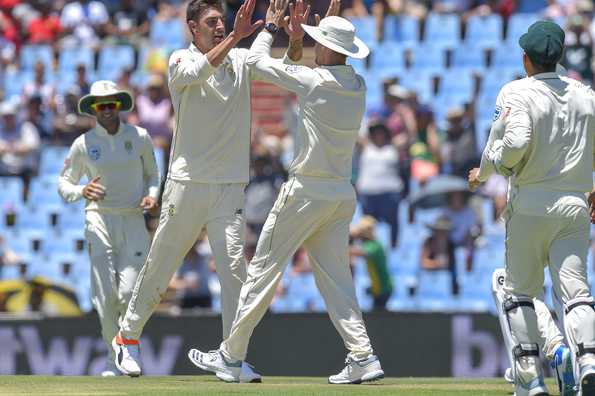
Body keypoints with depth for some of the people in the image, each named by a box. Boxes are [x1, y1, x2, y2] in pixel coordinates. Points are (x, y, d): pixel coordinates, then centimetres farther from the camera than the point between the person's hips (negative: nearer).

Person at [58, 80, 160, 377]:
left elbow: (152, 175, 16)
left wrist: (152, 196, -5)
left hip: (135, 222, 0)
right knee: (105, 296, -8)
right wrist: (83, 191, -16)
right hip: (100, 221, 0)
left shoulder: (140, 138, 4)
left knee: (130, 294, -12)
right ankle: (114, 357, 10)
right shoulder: (83, 144, 0)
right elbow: (63, 185, 6)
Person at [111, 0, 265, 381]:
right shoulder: (181, 61, -3)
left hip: (230, 185, 2)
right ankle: (129, 336, 25)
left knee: (234, 266, -9)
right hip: (187, 182, -2)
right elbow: (201, 71, -26)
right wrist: (235, 38, -37)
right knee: (161, 264, 7)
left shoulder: (242, 60, 9)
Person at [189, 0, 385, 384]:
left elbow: (259, 61, -2)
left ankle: (231, 356, 8)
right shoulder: (358, 86, 5)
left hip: (306, 193, -7)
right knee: (335, 276, 9)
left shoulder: (315, 80, -16)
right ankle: (362, 356, -4)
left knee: (264, 270, 2)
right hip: (343, 195, 7)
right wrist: (296, 38, 16)